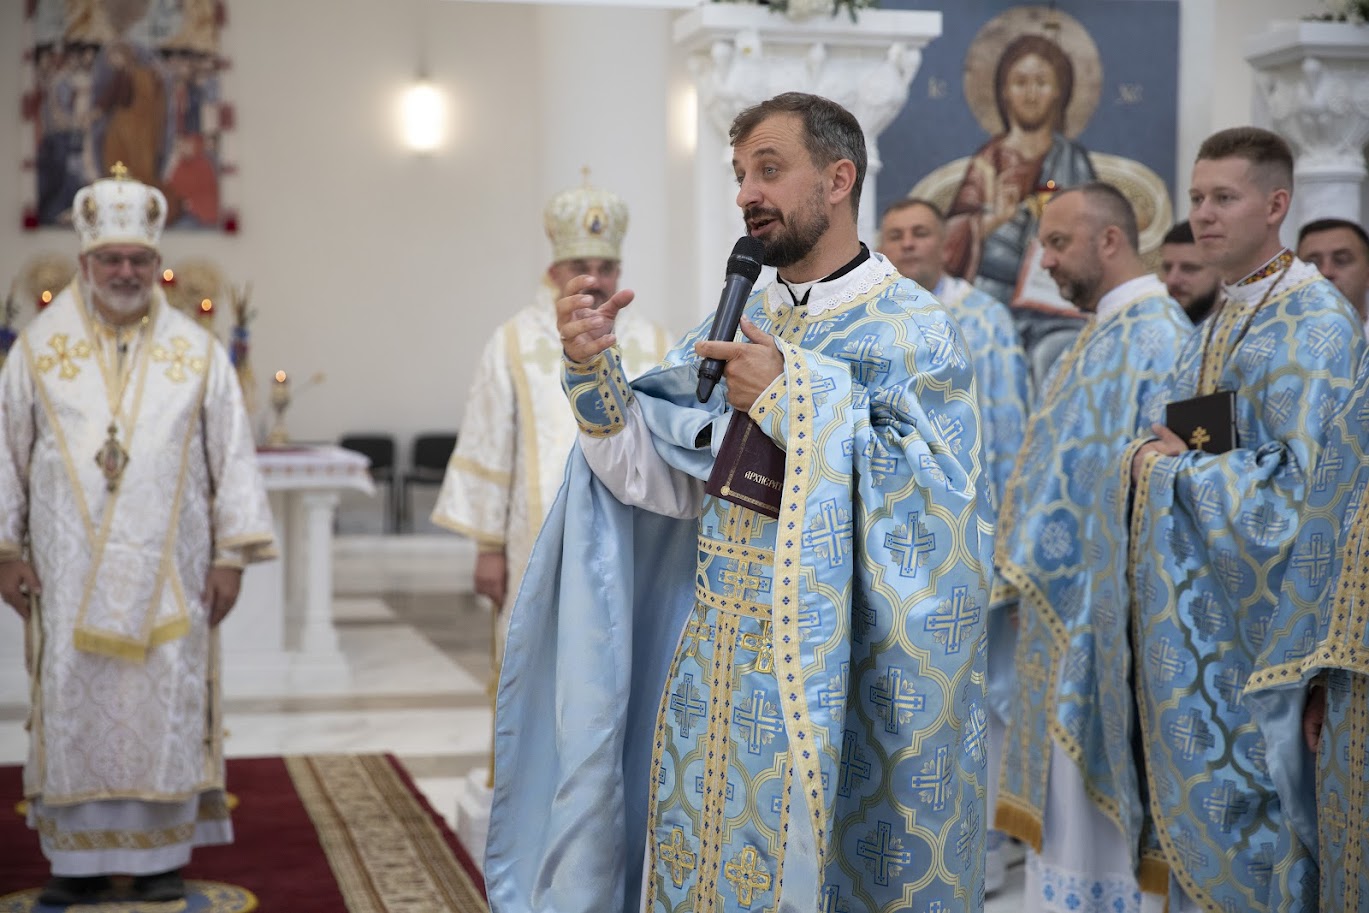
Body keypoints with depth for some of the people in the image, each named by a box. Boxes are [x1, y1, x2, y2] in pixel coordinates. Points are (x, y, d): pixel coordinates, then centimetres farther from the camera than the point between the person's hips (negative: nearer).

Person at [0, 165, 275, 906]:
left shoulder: (196, 352, 5)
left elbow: (232, 454, 4)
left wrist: (230, 554, -1)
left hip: (168, 572, 0)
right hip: (70, 573, 0)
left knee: (165, 705, 2)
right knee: (74, 707, 2)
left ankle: (160, 853, 12)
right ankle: (79, 857, 11)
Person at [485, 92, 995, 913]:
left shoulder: (912, 331, -8)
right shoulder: (736, 326, 10)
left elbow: (940, 499, -19)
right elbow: (661, 475, 4)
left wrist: (799, 399, -20)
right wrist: (596, 373, -11)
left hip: (830, 677, -5)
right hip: (713, 661, 6)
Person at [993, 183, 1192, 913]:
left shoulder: (1156, 334, -14)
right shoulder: (1102, 334, 16)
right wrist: (1037, 565, 17)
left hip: (1109, 603, -9)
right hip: (1068, 599, 9)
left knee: (1093, 795, -3)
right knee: (1068, 797, 13)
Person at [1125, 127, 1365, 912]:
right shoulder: (1221, 320, 14)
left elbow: (1293, 485, -20)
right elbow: (1174, 440, 20)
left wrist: (1169, 467, -12)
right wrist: (1156, 450, -3)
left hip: (1271, 613, -8)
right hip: (1203, 610, 8)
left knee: (1257, 810, -1)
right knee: (1199, 795, 12)